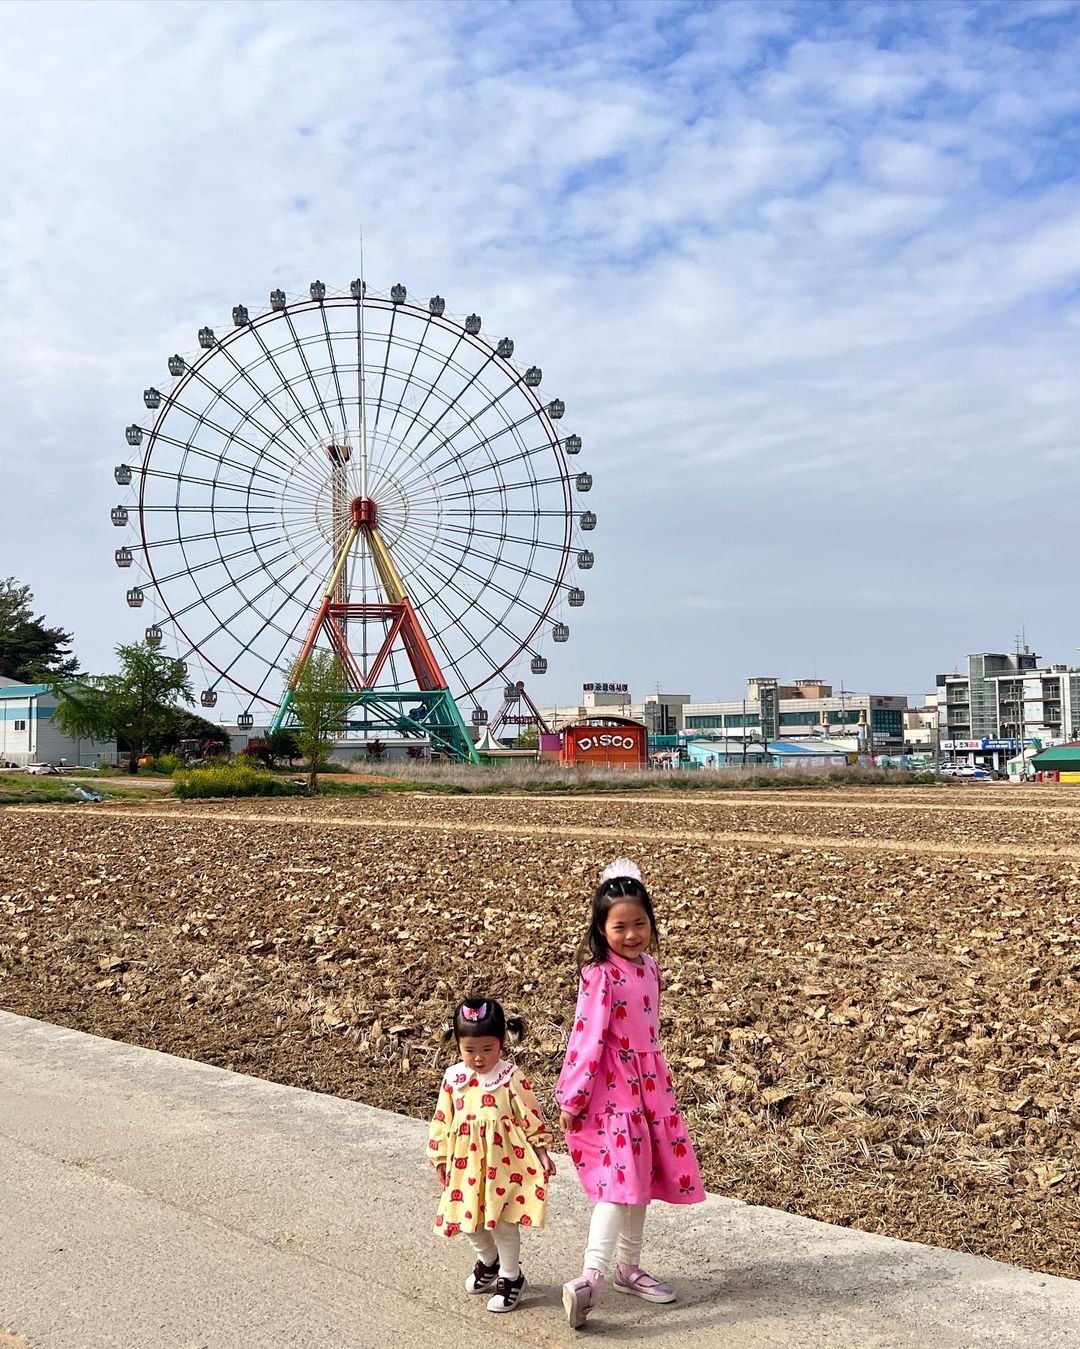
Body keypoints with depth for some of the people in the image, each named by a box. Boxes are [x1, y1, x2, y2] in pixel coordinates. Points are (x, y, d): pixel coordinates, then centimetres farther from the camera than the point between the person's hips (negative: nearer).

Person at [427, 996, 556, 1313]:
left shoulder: (511, 1078, -10)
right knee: (468, 1221, 15)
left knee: (502, 1223, 2)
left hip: (503, 1163, -4)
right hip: (465, 1164, 5)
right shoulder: (453, 1078, 1)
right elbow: (442, 1121, 9)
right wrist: (440, 1159, 10)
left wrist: (541, 1151, -5)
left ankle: (511, 1278, 22)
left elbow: (531, 1117, -5)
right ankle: (487, 1262, 42)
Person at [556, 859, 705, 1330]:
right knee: (620, 1179, -15)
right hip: (611, 1085, -8)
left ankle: (627, 1269, 26)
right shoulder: (600, 974, -18)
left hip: (649, 1080, 8)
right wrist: (571, 1099, -18)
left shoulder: (648, 966, 6)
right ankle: (591, 1278, -18)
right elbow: (588, 1037, -19)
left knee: (642, 1176, 13)